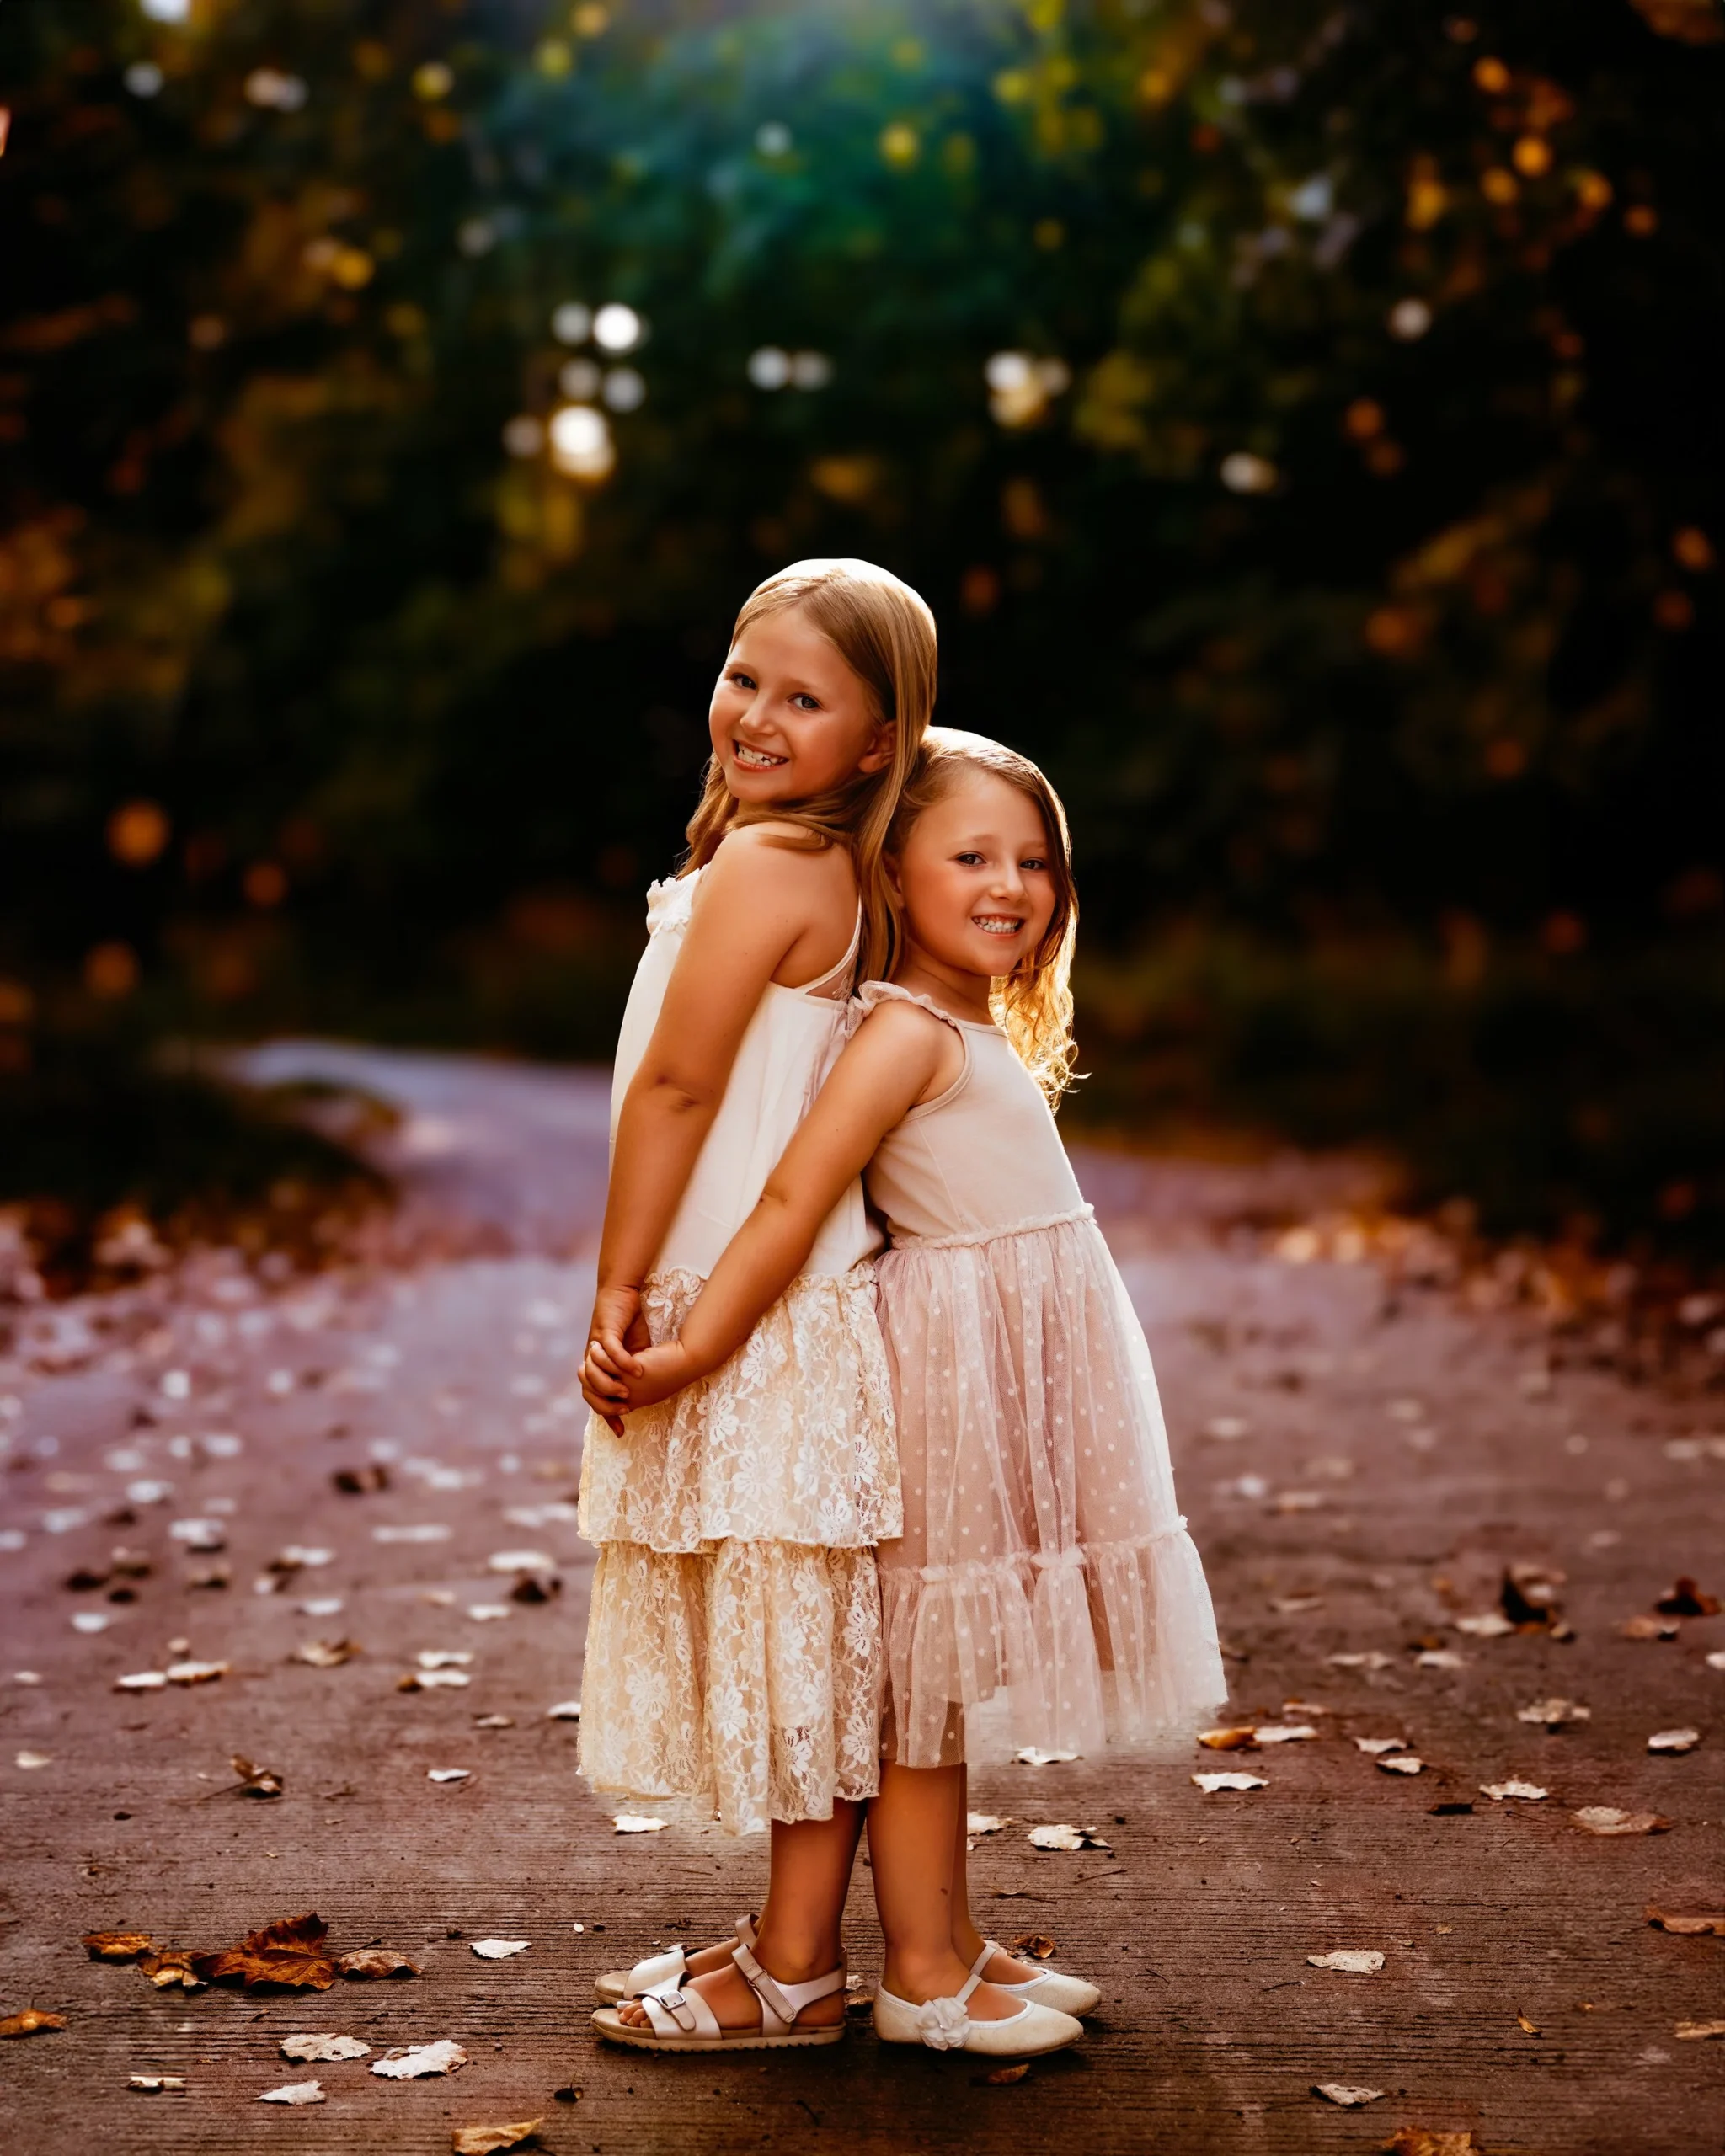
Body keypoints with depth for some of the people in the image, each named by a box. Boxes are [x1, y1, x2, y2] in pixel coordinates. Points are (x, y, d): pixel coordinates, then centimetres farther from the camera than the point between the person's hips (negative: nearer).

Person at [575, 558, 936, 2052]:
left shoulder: (760, 866, -17)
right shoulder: (846, 878, 10)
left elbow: (676, 1087, -17)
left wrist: (618, 1289, -10)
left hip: (758, 1327, -9)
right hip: (786, 1320, 9)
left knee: (794, 1639, 0)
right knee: (799, 1643, 15)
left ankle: (793, 1979, 11)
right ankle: (799, 1935, 27)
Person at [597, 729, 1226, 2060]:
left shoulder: (987, 1031, 14)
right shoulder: (910, 1031, -15)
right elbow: (794, 1198, -21)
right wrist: (691, 1353, -25)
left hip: (1020, 1376, 9)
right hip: (957, 1362, -9)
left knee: (957, 1679, 15)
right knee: (929, 1678, -1)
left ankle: (955, 1942, 25)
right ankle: (919, 1976, 8)